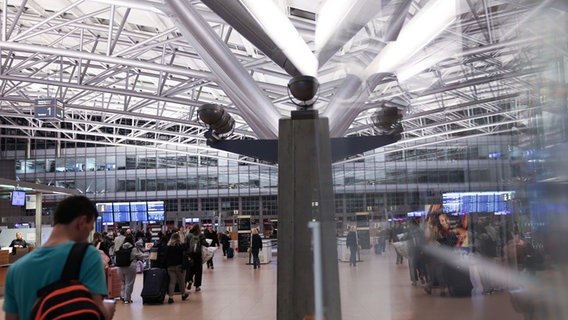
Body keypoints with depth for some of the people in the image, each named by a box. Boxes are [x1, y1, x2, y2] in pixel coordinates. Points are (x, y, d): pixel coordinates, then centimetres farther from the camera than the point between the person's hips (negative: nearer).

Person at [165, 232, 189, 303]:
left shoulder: (168, 247, 5)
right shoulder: (181, 246, -6)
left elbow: (166, 257, 6)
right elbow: (184, 256, -10)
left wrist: (167, 265, 12)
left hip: (170, 266, 3)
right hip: (179, 266, -3)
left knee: (172, 282, 2)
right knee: (181, 281, 13)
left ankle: (170, 297, -8)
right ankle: (183, 294, 29)